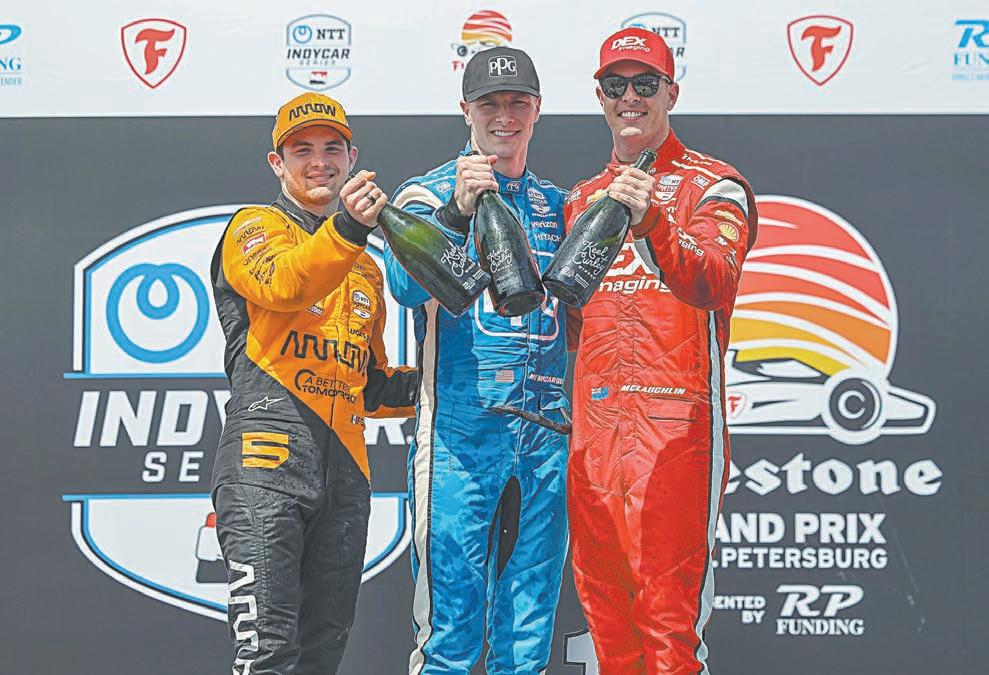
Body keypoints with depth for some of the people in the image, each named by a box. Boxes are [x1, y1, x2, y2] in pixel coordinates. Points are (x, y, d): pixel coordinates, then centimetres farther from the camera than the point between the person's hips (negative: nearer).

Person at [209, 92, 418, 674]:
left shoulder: (368, 270, 28)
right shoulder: (255, 228, 7)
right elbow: (284, 285, -17)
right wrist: (346, 228, -35)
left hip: (346, 470, 7)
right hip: (268, 453, -7)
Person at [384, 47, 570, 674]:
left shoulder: (556, 204, 17)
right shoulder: (428, 193, 2)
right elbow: (408, 284, -17)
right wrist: (457, 211, -32)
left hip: (546, 434, 5)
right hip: (461, 430, -4)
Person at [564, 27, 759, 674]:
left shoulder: (713, 185, 2)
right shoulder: (584, 198, 21)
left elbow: (712, 284, -18)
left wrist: (650, 222, -33)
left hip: (676, 420, -6)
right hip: (591, 427, 6)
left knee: (671, 619, -9)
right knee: (603, 606, 9)